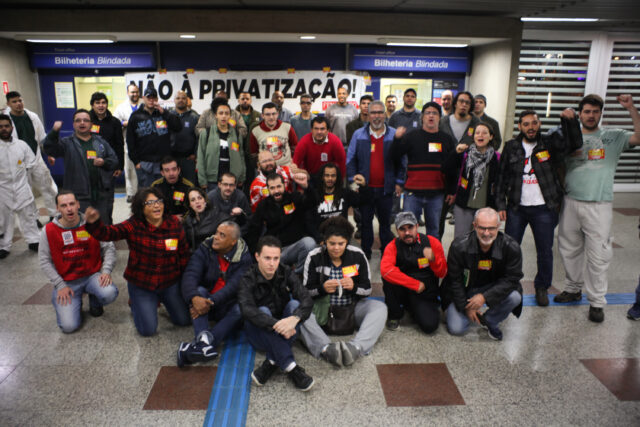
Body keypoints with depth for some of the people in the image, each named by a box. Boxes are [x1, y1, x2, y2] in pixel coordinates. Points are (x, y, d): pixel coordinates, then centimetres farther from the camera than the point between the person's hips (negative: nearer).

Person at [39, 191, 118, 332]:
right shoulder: (48, 230, -4)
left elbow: (109, 247, -1)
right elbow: (45, 261, -1)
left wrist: (106, 271, -15)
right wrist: (60, 285, -7)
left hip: (92, 275, 1)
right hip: (66, 282, 0)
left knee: (110, 293, -32)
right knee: (69, 326, -17)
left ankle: (94, 302, 7)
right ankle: (75, 303, 20)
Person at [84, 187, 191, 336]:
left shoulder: (174, 223, -8)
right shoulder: (134, 225, -14)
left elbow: (184, 253, 2)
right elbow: (107, 233, -29)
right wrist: (94, 223, -50)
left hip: (170, 282, 3)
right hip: (141, 284, -2)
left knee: (184, 320, 7)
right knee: (147, 330, -2)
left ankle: (162, 300, 35)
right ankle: (136, 304, 29)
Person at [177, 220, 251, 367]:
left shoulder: (243, 257, -9)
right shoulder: (204, 250, -4)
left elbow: (234, 286, -21)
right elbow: (189, 276, -19)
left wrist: (210, 302, -35)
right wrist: (194, 298, -40)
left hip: (227, 305, -1)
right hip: (204, 298, 2)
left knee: (240, 310, -31)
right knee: (199, 290, -28)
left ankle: (195, 346, -44)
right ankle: (203, 339, -46)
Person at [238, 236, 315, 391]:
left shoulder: (286, 274, -5)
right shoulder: (248, 280, -13)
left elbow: (307, 299, -18)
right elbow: (247, 310, -31)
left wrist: (295, 318, -40)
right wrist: (276, 324, -45)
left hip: (283, 332, 2)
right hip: (259, 333, -2)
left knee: (294, 304, -25)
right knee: (263, 311, -32)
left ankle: (272, 363, -30)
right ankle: (290, 367, -39)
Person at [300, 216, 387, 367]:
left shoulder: (357, 255, -3)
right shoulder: (314, 257, -7)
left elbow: (368, 289, 0)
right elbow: (306, 291, -4)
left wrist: (354, 286, -23)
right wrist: (322, 288, -25)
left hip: (352, 306, 1)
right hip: (323, 308, -1)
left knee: (380, 308, -25)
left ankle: (356, 347, -43)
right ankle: (326, 349, -47)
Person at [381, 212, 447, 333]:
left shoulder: (432, 242, -5)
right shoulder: (393, 246, -9)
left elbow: (442, 273, -2)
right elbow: (385, 270, -29)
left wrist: (433, 259, -25)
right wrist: (416, 284, -27)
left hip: (426, 294, 1)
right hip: (402, 291, -1)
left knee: (430, 325, -24)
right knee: (388, 278, -30)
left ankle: (413, 309, 14)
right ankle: (395, 315, -5)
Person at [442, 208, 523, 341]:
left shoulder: (511, 247, -18)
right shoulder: (459, 246, -21)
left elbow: (512, 279, -16)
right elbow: (454, 280, -11)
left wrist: (485, 297, -27)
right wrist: (466, 307, -13)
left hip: (493, 288, 1)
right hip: (464, 290, -1)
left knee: (514, 297, -29)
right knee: (456, 329, -15)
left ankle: (490, 321, 2)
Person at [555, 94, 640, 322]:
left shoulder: (613, 137, 5)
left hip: (599, 205, -3)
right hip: (571, 202, 3)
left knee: (598, 255, -2)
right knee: (569, 249, 13)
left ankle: (597, 301, 9)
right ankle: (573, 288, 31)